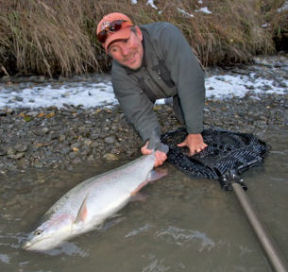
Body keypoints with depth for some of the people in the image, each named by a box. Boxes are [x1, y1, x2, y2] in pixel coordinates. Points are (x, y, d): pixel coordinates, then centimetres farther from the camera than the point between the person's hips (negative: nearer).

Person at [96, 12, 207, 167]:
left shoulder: (165, 35, -44)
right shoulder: (119, 75, -32)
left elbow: (189, 82, -46)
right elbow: (140, 113, -31)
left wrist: (194, 133, -46)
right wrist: (152, 141, -53)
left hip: (183, 77, -2)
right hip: (151, 89, 3)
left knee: (186, 118, -14)